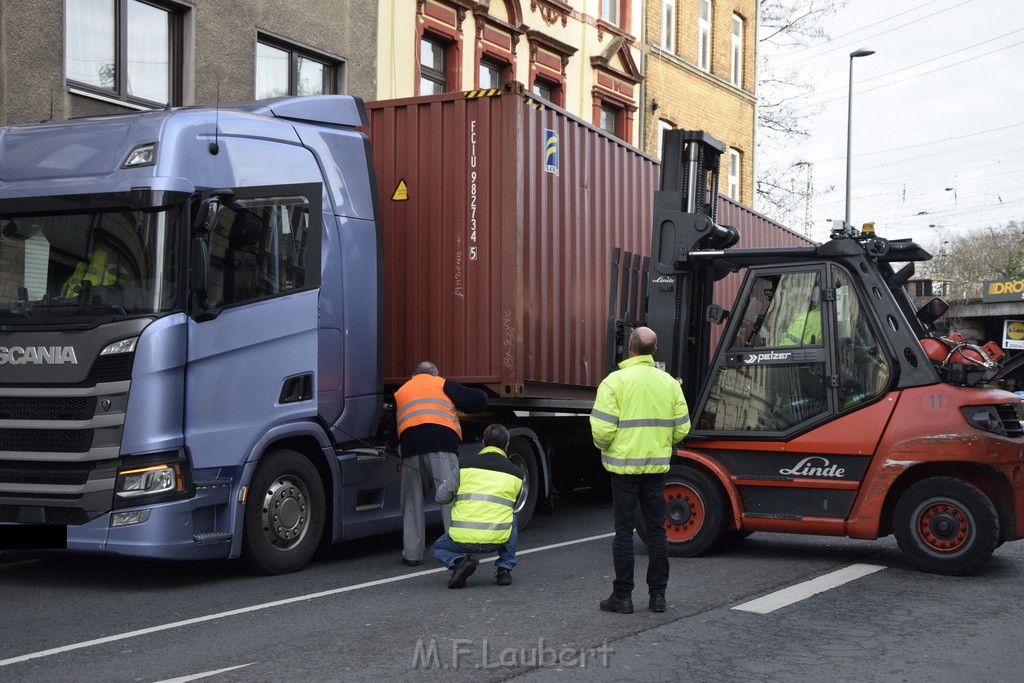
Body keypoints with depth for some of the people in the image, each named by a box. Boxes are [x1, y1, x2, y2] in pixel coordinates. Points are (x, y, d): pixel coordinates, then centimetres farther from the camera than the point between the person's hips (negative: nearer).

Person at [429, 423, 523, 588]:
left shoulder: (465, 464, 6)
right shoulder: (517, 473, 10)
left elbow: (441, 498, 8)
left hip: (463, 538, -1)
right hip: (497, 539, 1)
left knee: (437, 548, 31)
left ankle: (459, 561, -3)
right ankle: (505, 569, 21)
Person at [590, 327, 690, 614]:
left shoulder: (615, 381, -11)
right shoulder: (669, 383, 3)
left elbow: (602, 428, -16)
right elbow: (681, 429, 5)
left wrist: (604, 447, 5)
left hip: (623, 464, -3)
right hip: (657, 465, 3)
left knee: (624, 531, 3)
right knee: (656, 530, 11)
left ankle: (622, 596, 6)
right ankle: (658, 595, 15)